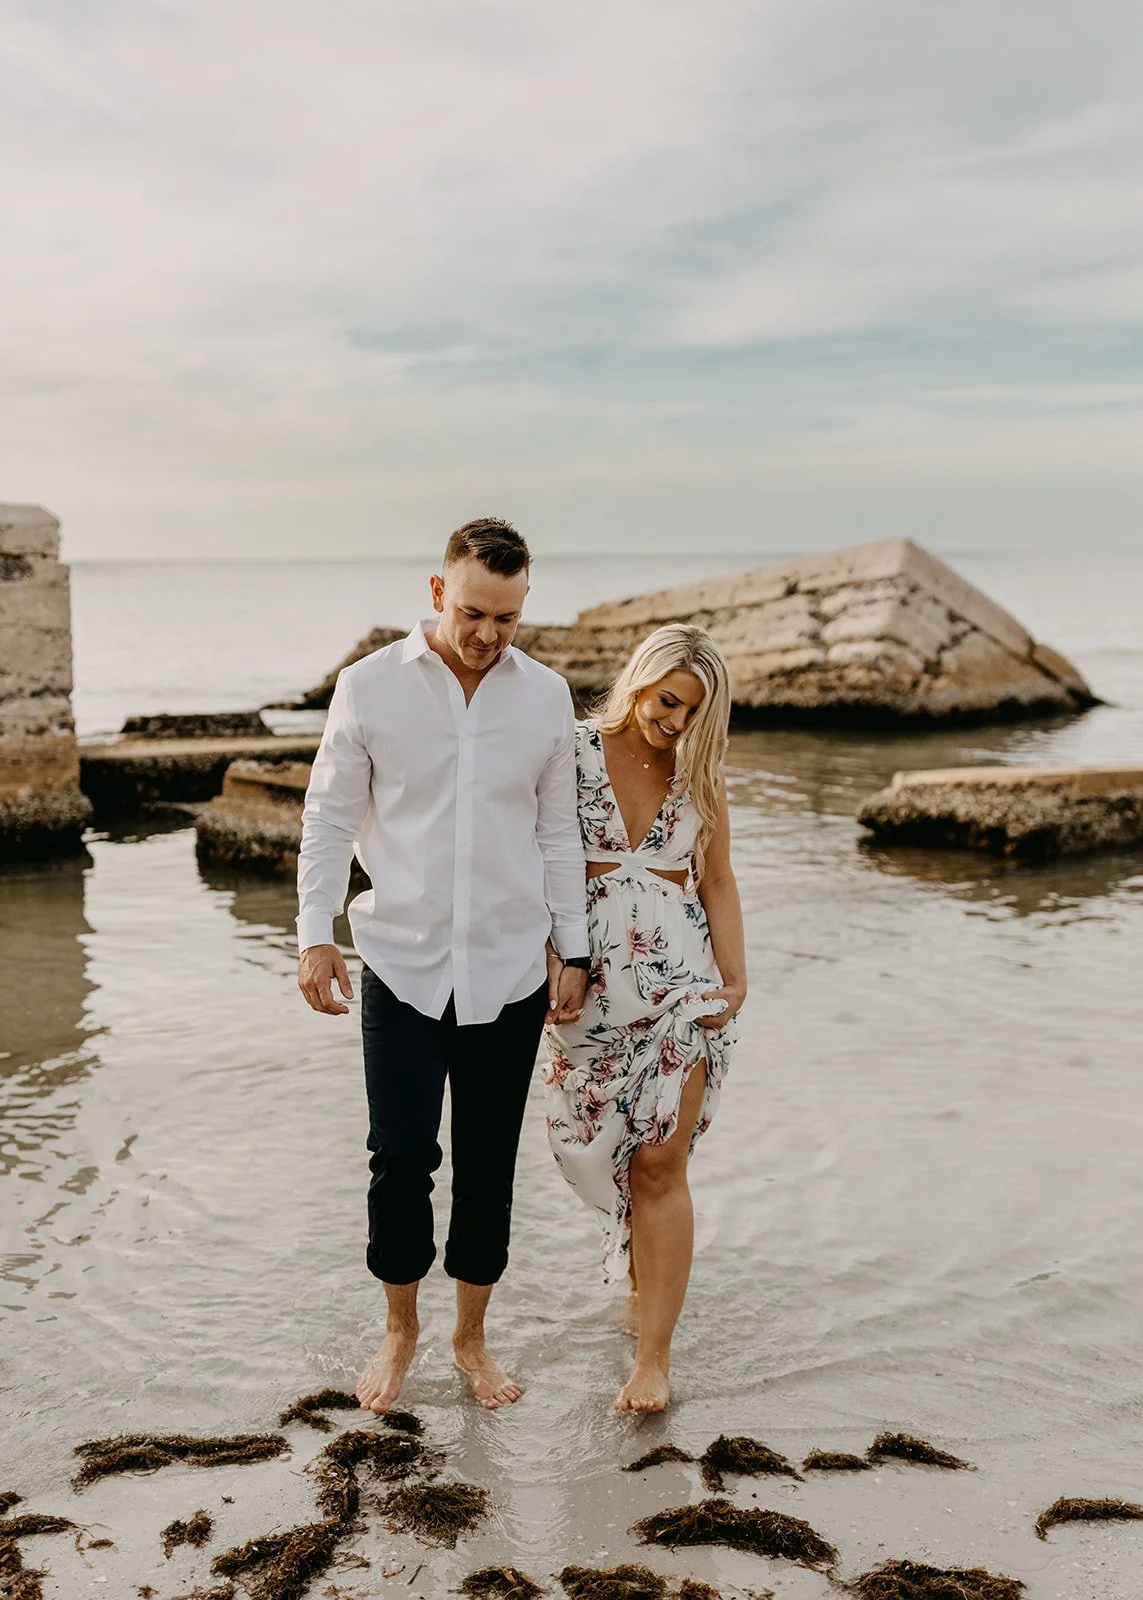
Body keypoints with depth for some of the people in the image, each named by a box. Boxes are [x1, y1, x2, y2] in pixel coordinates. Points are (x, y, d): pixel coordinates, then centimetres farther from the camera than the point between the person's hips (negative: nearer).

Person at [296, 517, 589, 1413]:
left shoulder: (546, 696, 2)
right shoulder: (370, 687, -4)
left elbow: (559, 833, 8)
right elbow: (330, 817, 2)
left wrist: (574, 951, 6)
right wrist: (315, 934, -5)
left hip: (509, 969, 2)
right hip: (401, 962, -2)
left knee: (489, 1164, 9)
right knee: (402, 1154, -6)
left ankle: (471, 1337, 28)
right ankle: (401, 1328, 20)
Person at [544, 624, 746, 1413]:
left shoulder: (700, 773, 4)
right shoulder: (574, 752, -2)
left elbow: (717, 882, 8)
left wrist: (734, 981, 0)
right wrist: (548, 959, -8)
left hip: (680, 979, 0)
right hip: (591, 981, 0)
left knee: (660, 1161, -6)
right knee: (609, 1151, 10)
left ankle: (655, 1356, -2)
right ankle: (647, 1282, 37)